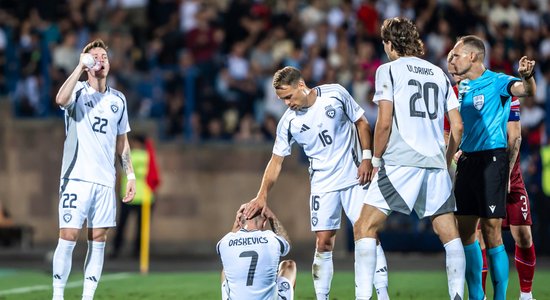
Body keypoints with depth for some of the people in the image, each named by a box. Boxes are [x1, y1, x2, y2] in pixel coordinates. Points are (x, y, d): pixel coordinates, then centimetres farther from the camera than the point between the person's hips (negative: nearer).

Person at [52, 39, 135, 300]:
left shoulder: (118, 99, 14)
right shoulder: (78, 91, 0)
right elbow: (61, 99, -25)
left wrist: (130, 175, 13)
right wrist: (80, 67, -21)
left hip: (105, 180, 4)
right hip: (76, 177, -4)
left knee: (98, 239, 2)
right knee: (68, 237, -7)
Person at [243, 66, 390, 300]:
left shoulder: (335, 94, -8)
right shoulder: (288, 122, -4)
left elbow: (361, 123, 3)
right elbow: (276, 160, 2)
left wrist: (366, 158, -5)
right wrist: (262, 195, -5)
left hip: (354, 176, -1)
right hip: (322, 184, 1)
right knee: (323, 244, -4)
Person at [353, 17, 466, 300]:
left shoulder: (388, 70, 2)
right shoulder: (439, 74, 17)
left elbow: (384, 122, -6)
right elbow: (457, 127, 14)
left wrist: (376, 159, 5)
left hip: (400, 161, -5)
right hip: (435, 165, 5)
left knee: (365, 227, -1)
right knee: (449, 232, 10)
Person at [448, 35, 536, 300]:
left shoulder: (497, 82, -8)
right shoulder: (462, 87, 15)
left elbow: (525, 90, -28)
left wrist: (527, 77, -49)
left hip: (491, 159, -8)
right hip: (466, 160, 8)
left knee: (491, 233, -9)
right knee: (465, 231, 8)